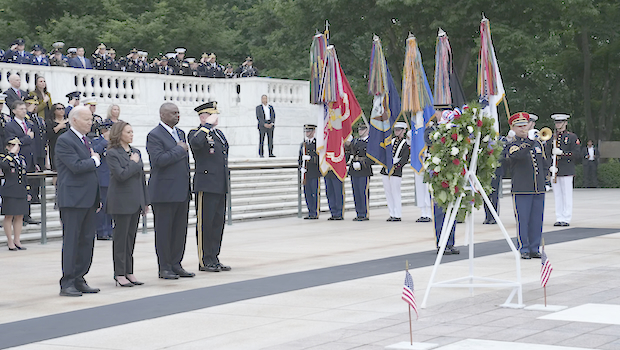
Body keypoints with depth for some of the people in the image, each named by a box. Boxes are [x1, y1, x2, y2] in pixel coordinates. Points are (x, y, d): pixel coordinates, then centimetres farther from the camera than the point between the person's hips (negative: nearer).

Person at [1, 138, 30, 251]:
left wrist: (27, 192, 19)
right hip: (9, 193, -6)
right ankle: (10, 241, 5)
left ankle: (17, 240, 15)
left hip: (21, 192, 6)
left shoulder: (22, 159, 16)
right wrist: (11, 153, -24)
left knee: (19, 217, 7)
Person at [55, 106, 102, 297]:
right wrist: (94, 160, -5)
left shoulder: (85, 140, 17)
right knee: (71, 241, -5)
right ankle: (67, 283, -1)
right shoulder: (64, 141, -10)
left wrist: (97, 198, 17)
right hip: (73, 199, -9)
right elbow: (76, 166, -22)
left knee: (87, 240, 9)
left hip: (88, 199, 9)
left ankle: (79, 279, 16)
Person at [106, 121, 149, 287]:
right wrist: (133, 162, -9)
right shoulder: (113, 153, -9)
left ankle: (129, 272, 15)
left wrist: (145, 201, 13)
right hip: (121, 202, -7)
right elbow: (121, 175, -21)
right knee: (121, 237, -2)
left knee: (131, 236, 10)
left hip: (135, 201, 7)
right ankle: (119, 273, 4)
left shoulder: (136, 152, 12)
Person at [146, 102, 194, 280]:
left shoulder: (180, 133, 16)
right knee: (163, 230, 0)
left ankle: (176, 264, 16)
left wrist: (188, 185, 18)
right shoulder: (154, 135, -9)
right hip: (164, 192, -8)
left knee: (180, 229, 9)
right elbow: (159, 159, -22)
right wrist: (179, 149, -13)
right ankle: (164, 267, 5)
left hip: (182, 192, 8)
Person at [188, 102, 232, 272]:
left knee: (218, 223, 10)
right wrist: (208, 125, -22)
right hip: (206, 186, -8)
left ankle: (214, 258, 17)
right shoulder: (195, 133, -7)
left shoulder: (219, 133, 18)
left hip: (221, 186, 8)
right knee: (205, 224, -3)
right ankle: (204, 261, 3)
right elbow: (196, 143, -33)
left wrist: (226, 183, 22)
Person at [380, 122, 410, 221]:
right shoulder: (391, 140, 13)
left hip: (396, 172, -6)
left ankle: (397, 215, 0)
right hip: (385, 170, 6)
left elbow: (405, 159, -10)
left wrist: (394, 167, -15)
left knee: (395, 193, -5)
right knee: (388, 193, 7)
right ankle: (392, 214, 13)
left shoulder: (406, 143, -3)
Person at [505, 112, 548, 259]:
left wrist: (541, 178, 10)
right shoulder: (511, 146, -3)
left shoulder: (538, 143, 16)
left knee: (537, 221, 6)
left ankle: (534, 248, 14)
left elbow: (545, 164, 24)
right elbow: (519, 155, -27)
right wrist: (530, 141, -31)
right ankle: (524, 249, 4)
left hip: (539, 190, 5)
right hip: (521, 191, -5)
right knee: (522, 220, -3)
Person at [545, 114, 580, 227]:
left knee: (567, 196, -3)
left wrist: (562, 153, -17)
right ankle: (559, 218, 9)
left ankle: (566, 219, 0)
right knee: (557, 196, 5)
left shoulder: (572, 137, 3)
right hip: (554, 171, 4)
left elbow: (577, 154, -5)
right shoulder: (551, 137, 15)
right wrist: (550, 166, -6)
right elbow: (546, 153, 10)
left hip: (567, 171, -4)